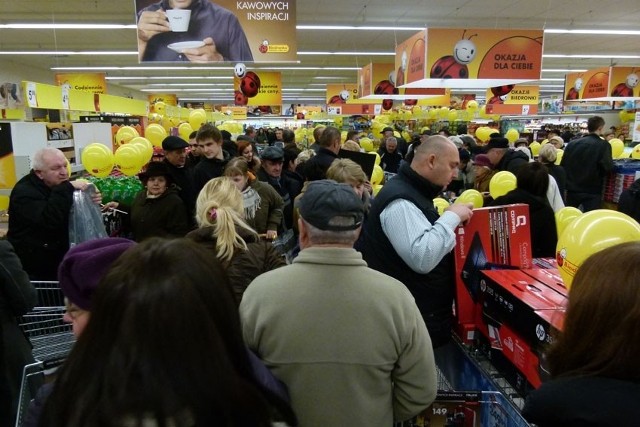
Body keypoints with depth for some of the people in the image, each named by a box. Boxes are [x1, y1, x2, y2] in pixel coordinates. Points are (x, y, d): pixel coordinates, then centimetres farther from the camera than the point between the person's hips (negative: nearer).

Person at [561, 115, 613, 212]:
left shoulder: (572, 143, 4)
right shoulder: (603, 145, -9)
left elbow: (562, 165, 7)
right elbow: (607, 168, -15)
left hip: (572, 189, 5)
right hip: (592, 191, -4)